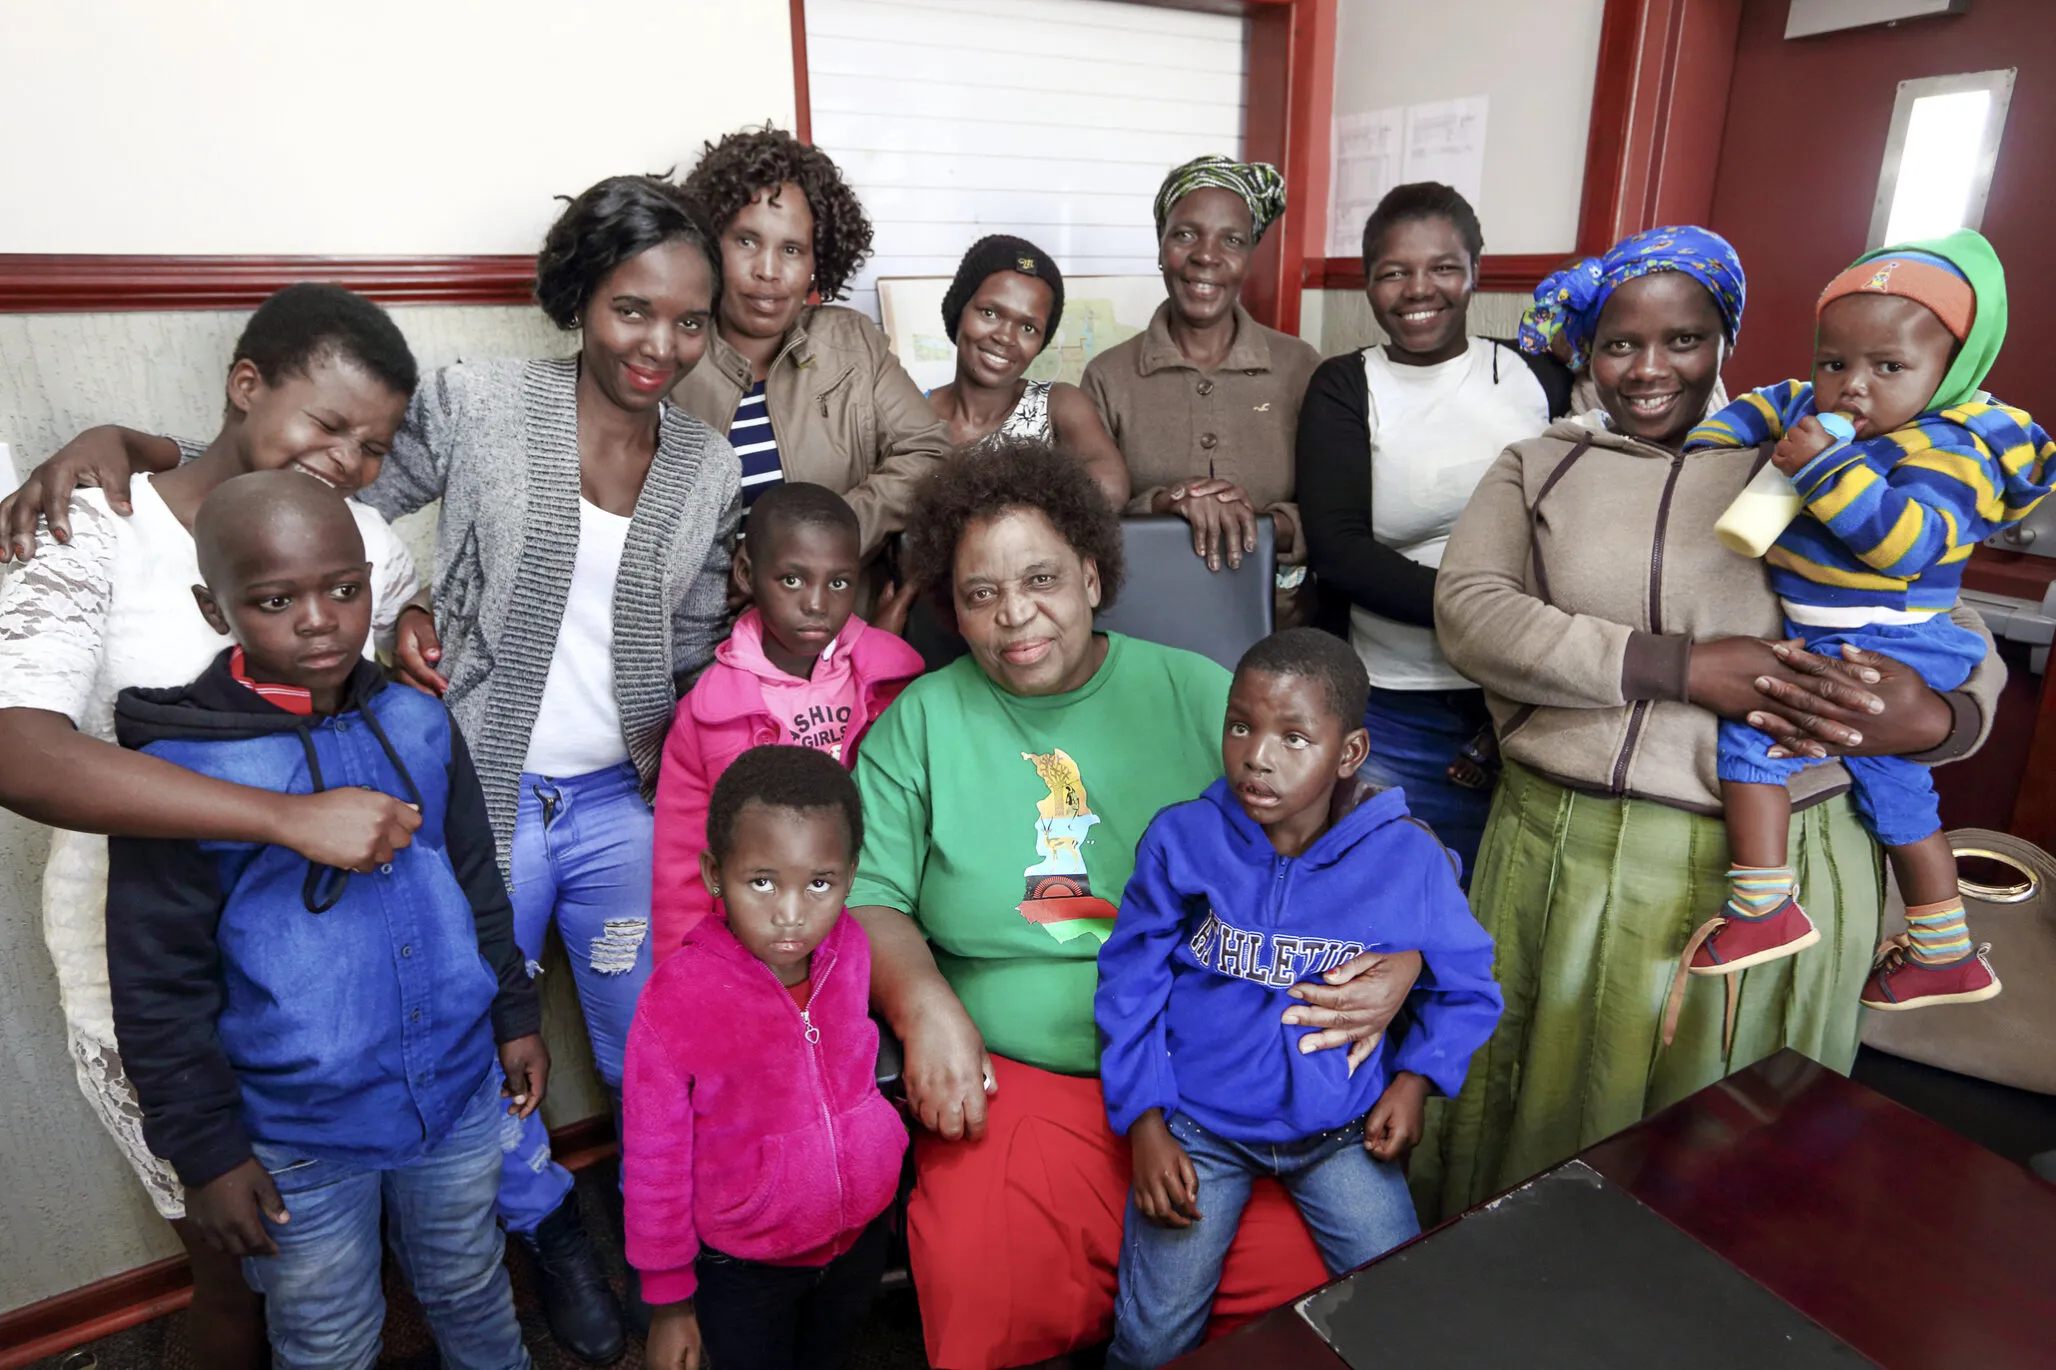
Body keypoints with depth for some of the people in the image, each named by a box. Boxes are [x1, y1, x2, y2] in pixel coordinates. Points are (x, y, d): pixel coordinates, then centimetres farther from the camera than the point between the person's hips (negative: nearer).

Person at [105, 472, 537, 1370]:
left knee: (472, 1292, 26)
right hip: (298, 1138, -3)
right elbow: (159, 994, -10)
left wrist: (515, 1013, 10)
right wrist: (205, 1153, -6)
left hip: (459, 1094, 3)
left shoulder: (417, 726, -6)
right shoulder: (178, 772, -18)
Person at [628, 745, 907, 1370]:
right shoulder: (676, 1003, -28)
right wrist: (670, 1300, -4)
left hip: (860, 1234, 4)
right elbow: (655, 1165, -15)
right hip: (743, 1268, -3)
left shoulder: (851, 948, -17)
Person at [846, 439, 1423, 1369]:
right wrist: (923, 1006, -14)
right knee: (987, 1288, -19)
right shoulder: (920, 725, 6)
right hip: (1016, 1078, 0)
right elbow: (866, 897, 3)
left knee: (1305, 1273, -14)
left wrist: (1396, 959, -12)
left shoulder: (1200, 695, 5)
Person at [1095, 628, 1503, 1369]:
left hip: (1341, 1124, 2)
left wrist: (1417, 1075, -7)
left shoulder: (1408, 859, -8)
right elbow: (1130, 984, -4)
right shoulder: (1182, 839, -10)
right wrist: (1145, 1124, -8)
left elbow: (1464, 986, 7)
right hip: (1199, 1122, -1)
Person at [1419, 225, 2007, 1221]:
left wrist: (1935, 721, -16)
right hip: (1566, 855, 0)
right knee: (1547, 1110, 14)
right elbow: (1468, 610, -10)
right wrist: (1683, 667, -18)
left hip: (1776, 866, 1)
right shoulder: (1538, 466, 8)